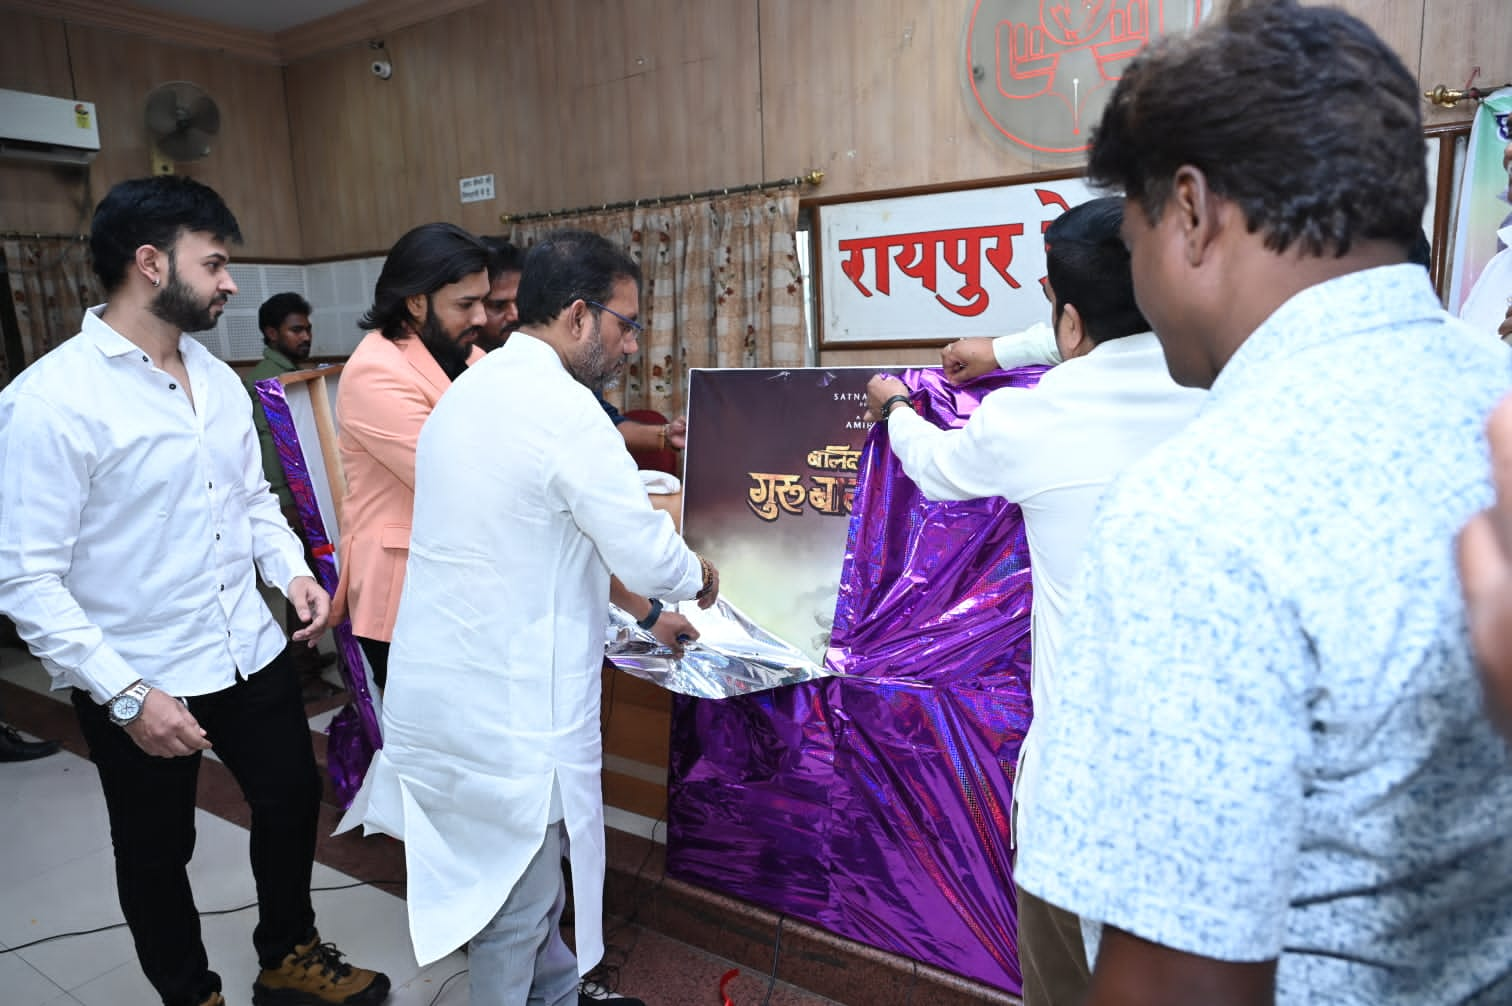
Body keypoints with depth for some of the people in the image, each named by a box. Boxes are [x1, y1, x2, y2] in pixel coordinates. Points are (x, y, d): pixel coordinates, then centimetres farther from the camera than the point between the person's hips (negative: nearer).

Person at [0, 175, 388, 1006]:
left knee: (292, 798, 20)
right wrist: (125, 694, -23)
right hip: (138, 686, -6)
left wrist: (291, 568, -4)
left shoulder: (216, 377, 3)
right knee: (157, 854, 16)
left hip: (251, 654, 6)